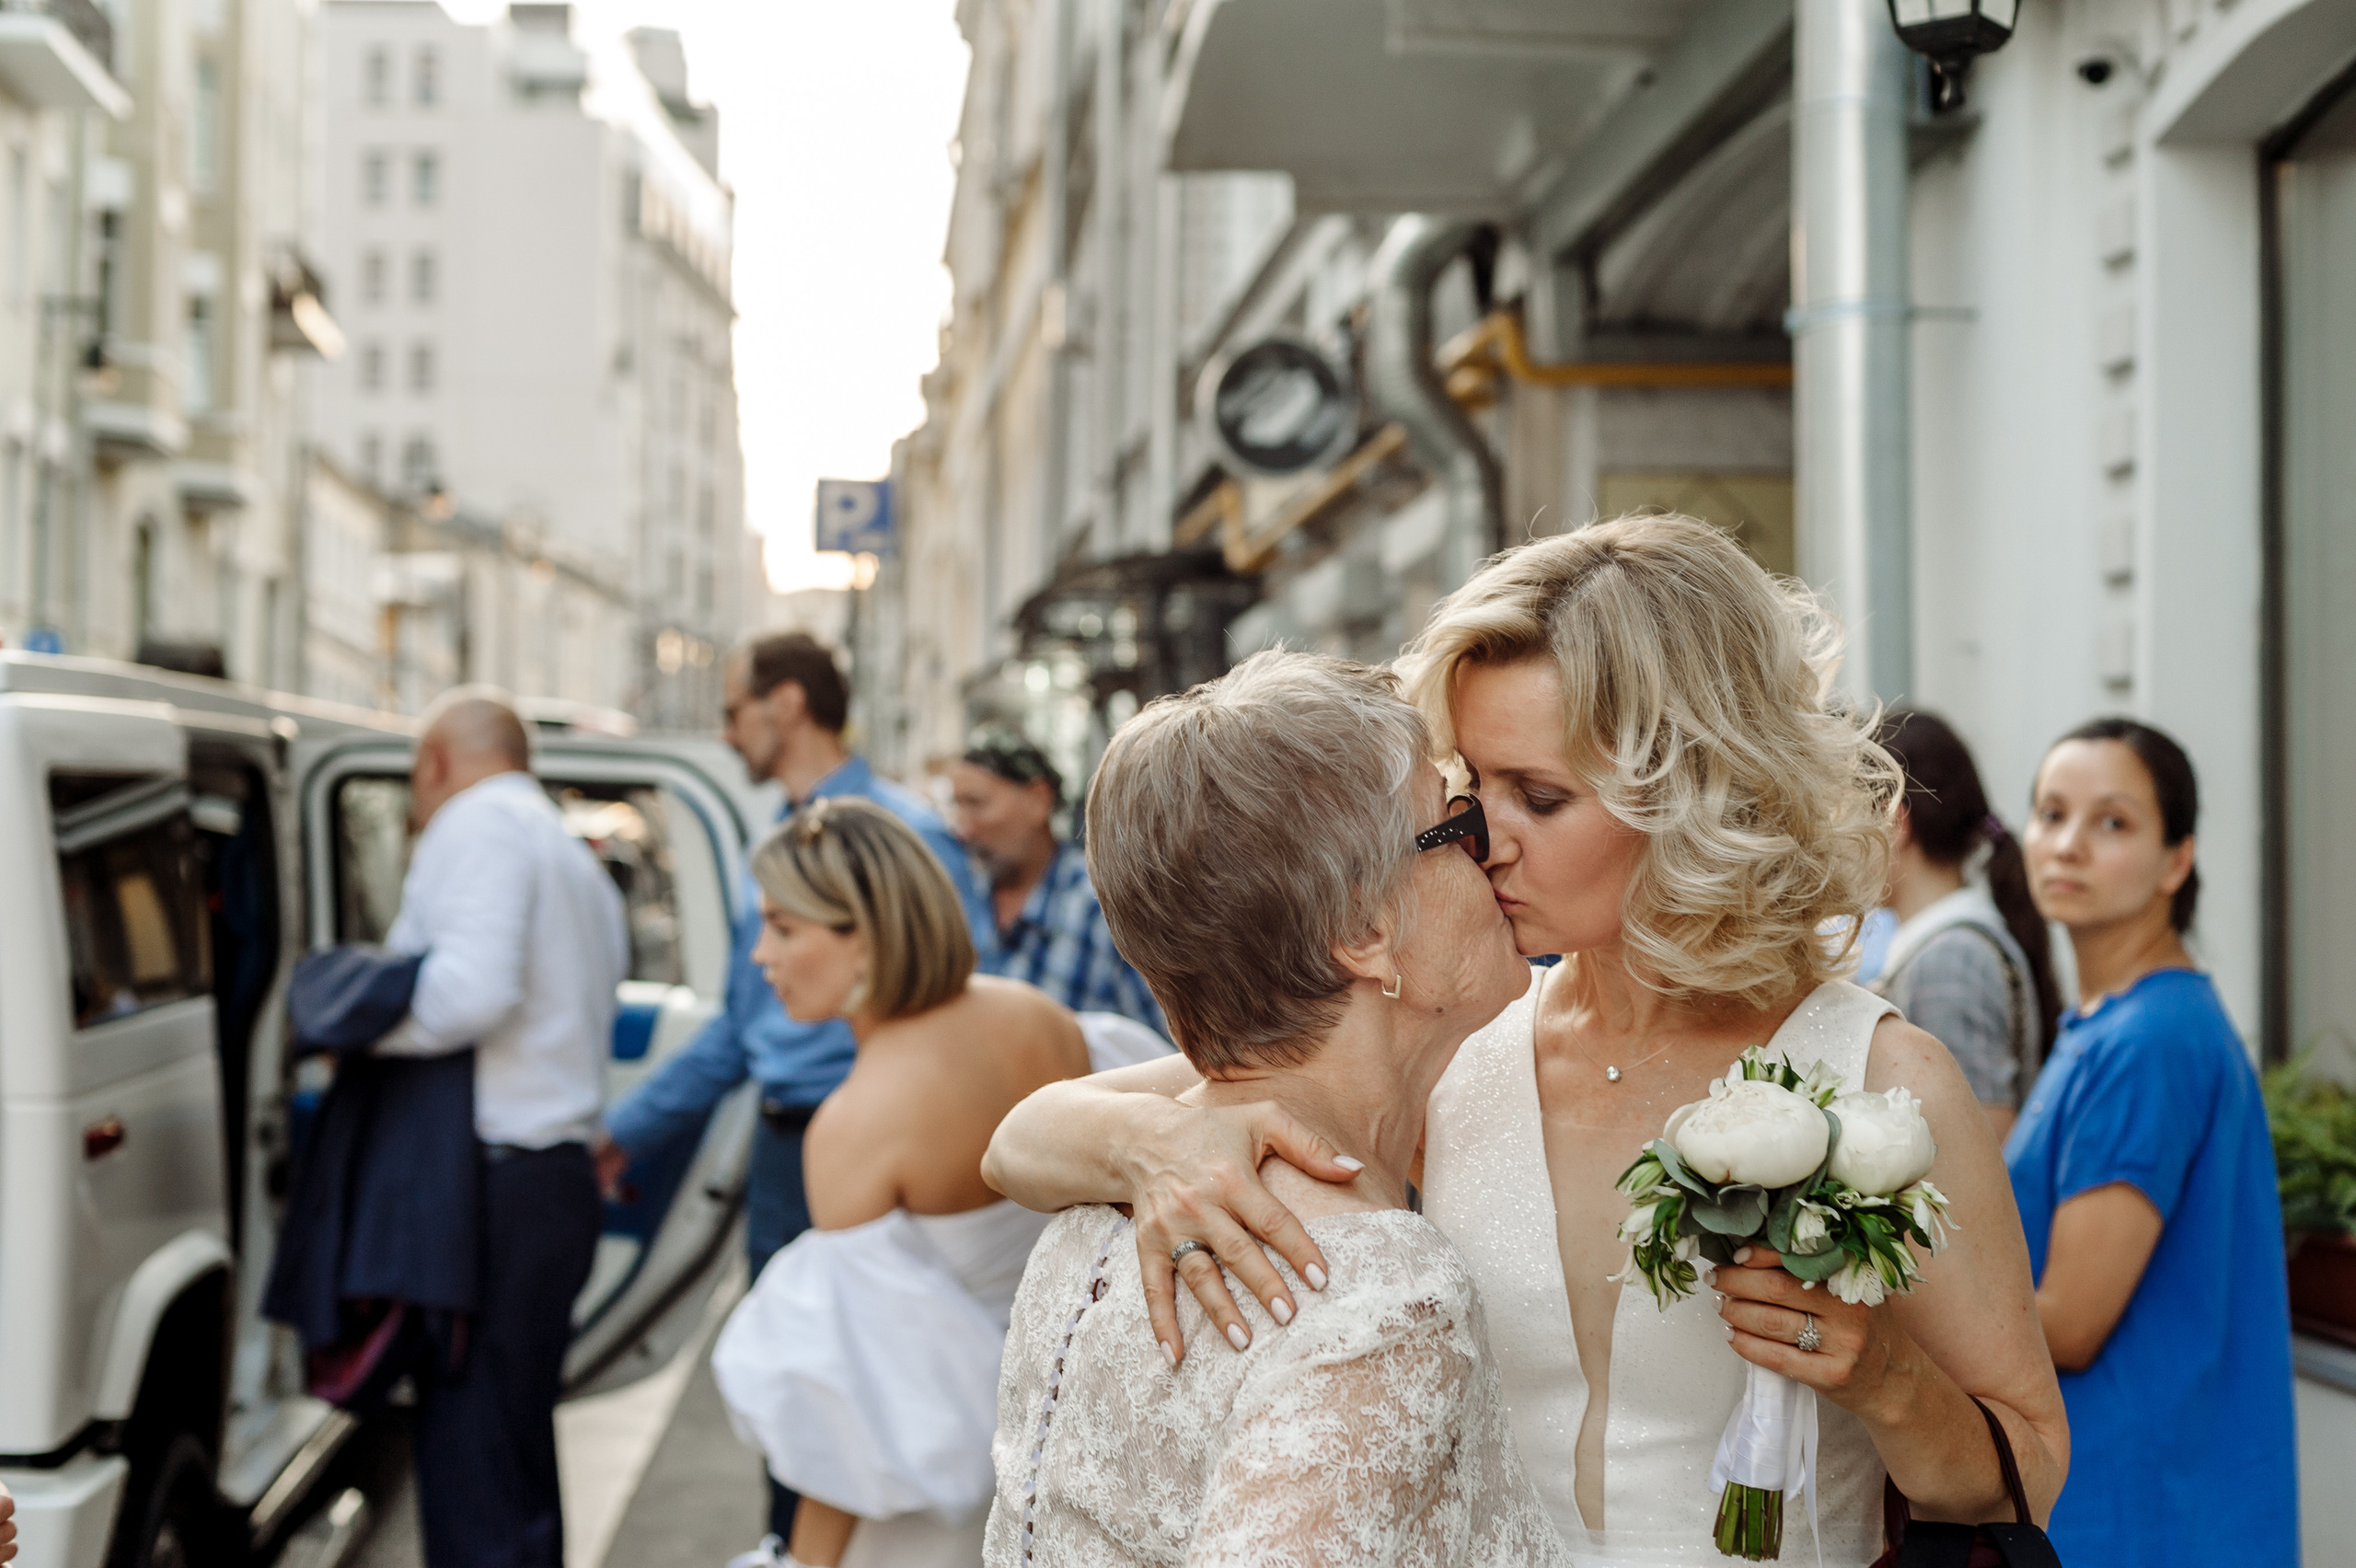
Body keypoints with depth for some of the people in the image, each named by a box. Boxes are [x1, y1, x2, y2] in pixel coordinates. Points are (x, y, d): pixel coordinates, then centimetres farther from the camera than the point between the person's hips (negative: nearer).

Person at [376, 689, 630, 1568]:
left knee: (473, 1469, -9)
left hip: (497, 1188, -10)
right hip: (558, 1174, 10)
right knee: (517, 1451, 17)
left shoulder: (479, 821, -5)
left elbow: (474, 990, -20)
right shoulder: (577, 860, 26)